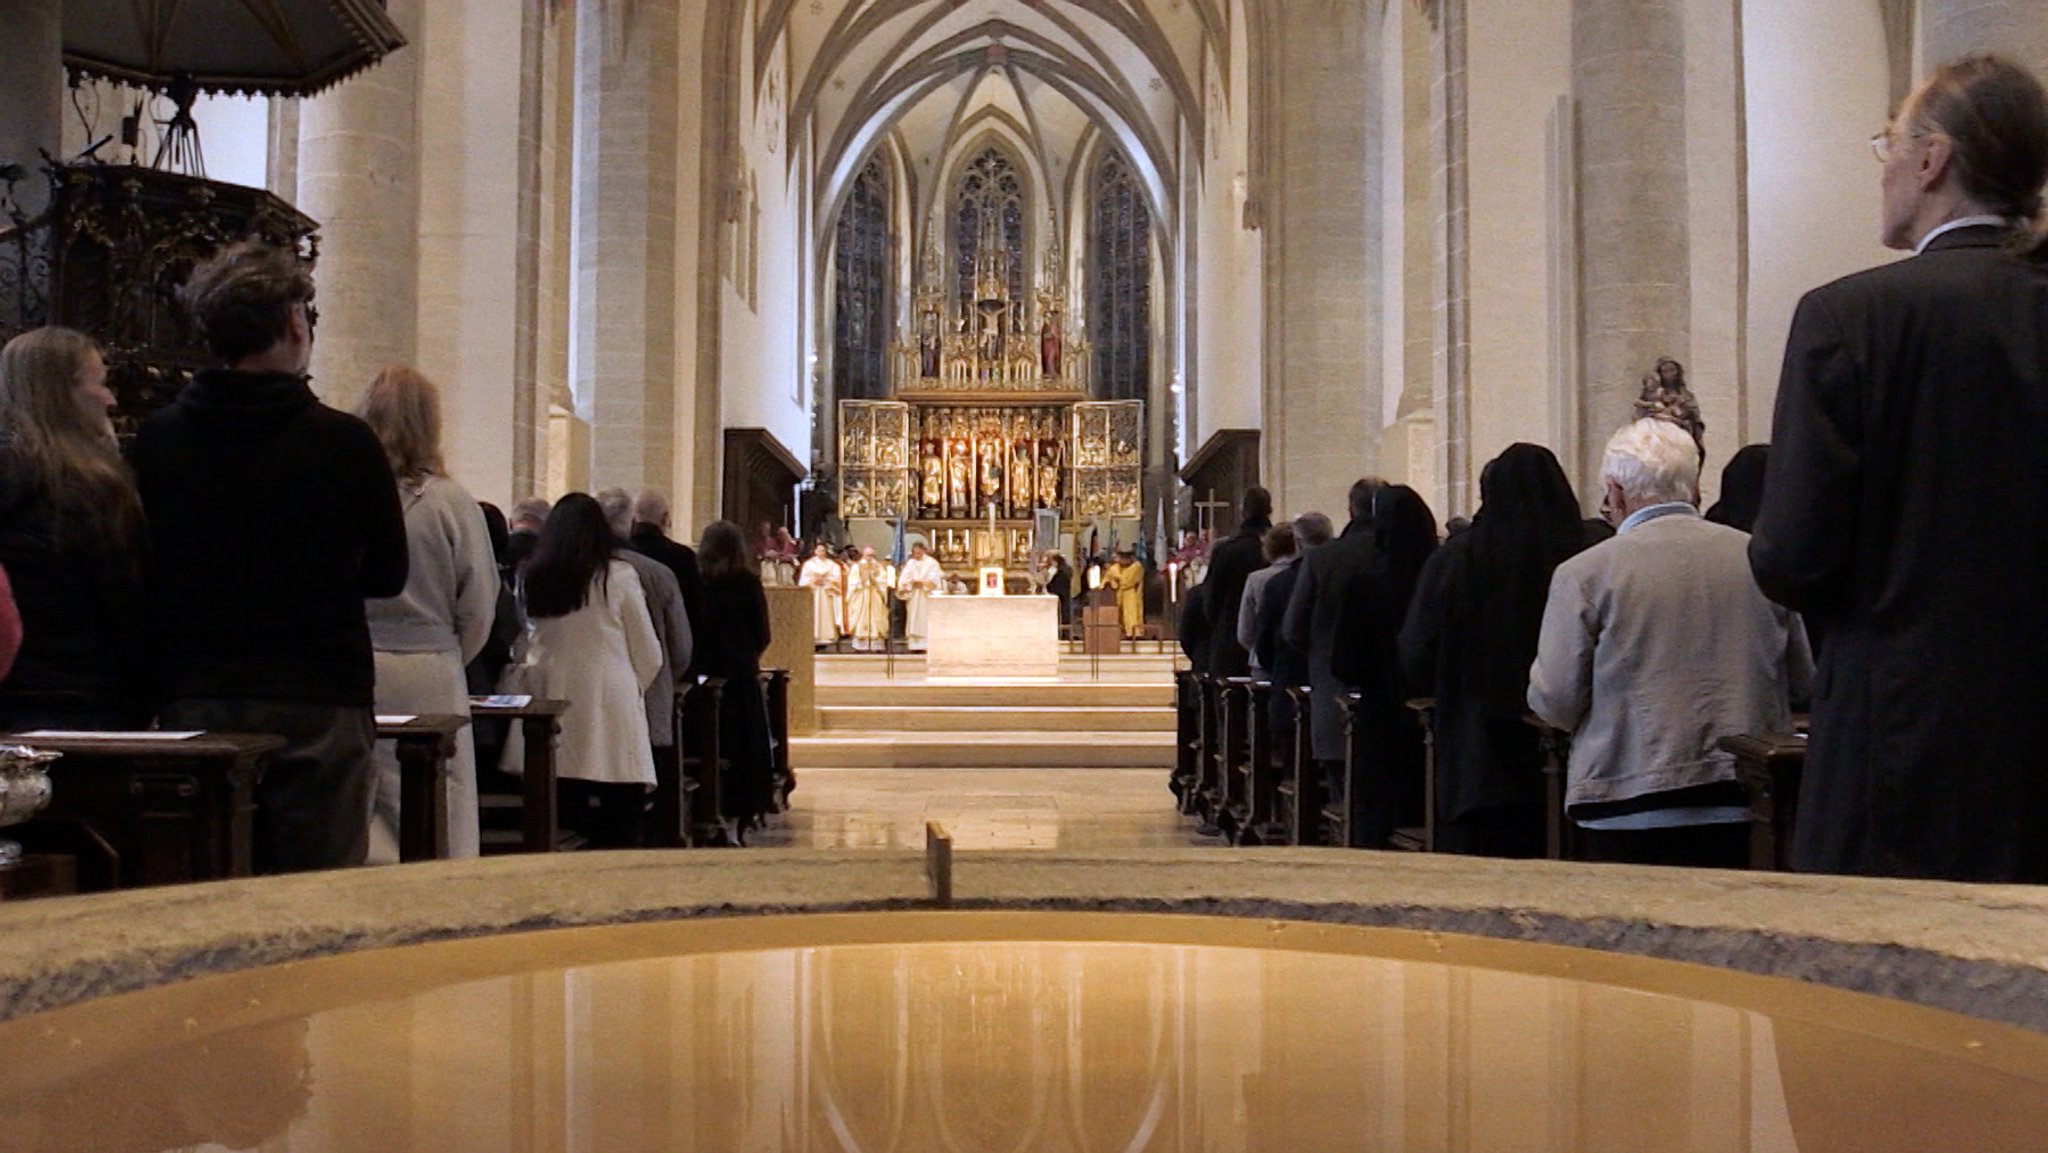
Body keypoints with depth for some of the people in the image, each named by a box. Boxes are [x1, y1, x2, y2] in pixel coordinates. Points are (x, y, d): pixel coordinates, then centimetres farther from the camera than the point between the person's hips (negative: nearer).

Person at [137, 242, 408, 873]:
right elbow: (387, 575, 1)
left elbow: (144, 574, 7)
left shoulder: (157, 438, 0)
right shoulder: (345, 442, -8)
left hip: (194, 703, 3)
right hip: (319, 706, -3)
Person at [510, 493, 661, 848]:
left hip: (554, 702, 4)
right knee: (620, 830, -1)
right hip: (610, 711, -4)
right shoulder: (617, 576, -1)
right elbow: (648, 655, 5)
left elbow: (529, 649, 9)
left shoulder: (533, 578, 6)